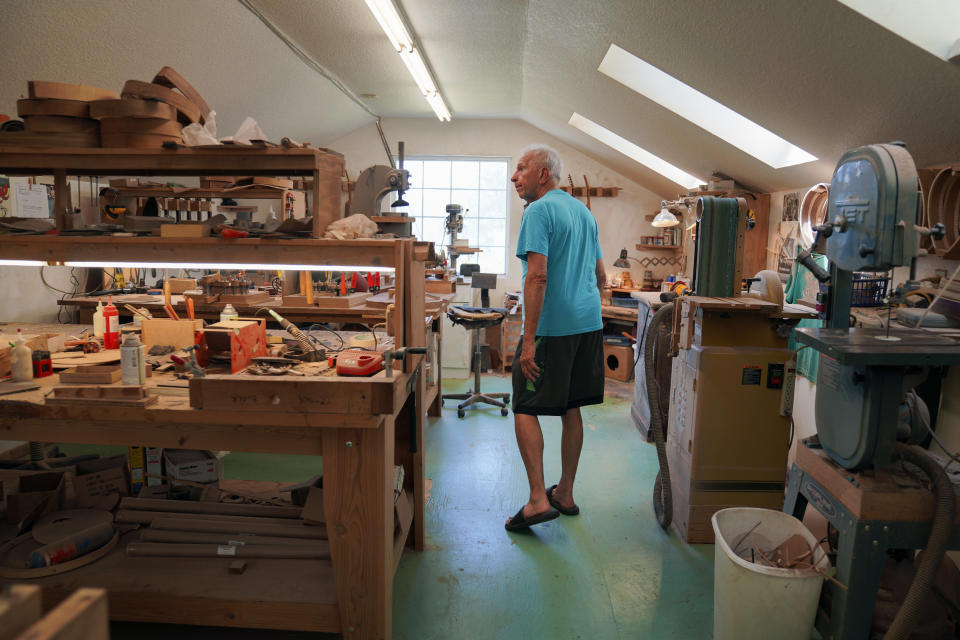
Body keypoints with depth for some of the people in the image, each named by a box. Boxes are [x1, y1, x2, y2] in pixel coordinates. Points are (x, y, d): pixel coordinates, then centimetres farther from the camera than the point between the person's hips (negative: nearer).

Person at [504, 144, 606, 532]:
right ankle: (565, 493, 24)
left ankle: (538, 500, -4)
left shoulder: (539, 211, -10)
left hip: (553, 326, -8)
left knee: (525, 409, 0)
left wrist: (528, 340, -22)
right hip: (589, 323, 9)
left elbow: (538, 276, -21)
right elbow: (601, 276, 21)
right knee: (571, 409, 14)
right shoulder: (584, 211, 17)